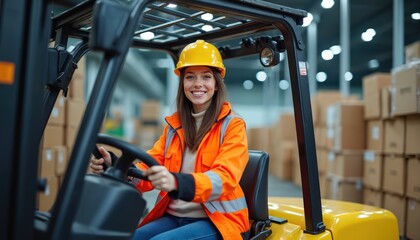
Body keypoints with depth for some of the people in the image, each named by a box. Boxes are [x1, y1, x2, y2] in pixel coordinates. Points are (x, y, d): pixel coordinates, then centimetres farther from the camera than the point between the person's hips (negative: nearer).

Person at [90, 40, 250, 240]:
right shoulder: (174, 125, 12)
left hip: (218, 221, -4)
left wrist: (177, 182, -39)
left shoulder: (232, 126, -4)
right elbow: (150, 168, 2)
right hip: (173, 217, 5)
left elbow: (225, 178, -20)